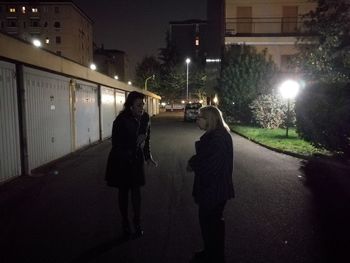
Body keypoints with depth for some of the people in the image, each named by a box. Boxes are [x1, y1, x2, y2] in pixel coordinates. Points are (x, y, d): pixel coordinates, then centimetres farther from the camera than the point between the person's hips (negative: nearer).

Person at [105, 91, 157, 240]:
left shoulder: (145, 118, -6)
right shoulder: (121, 120, -20)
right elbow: (116, 144, -17)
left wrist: (148, 156, 2)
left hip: (137, 159, 3)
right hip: (121, 160, -3)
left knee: (136, 190, 8)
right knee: (123, 191, 10)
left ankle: (137, 223, 23)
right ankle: (125, 224, 26)